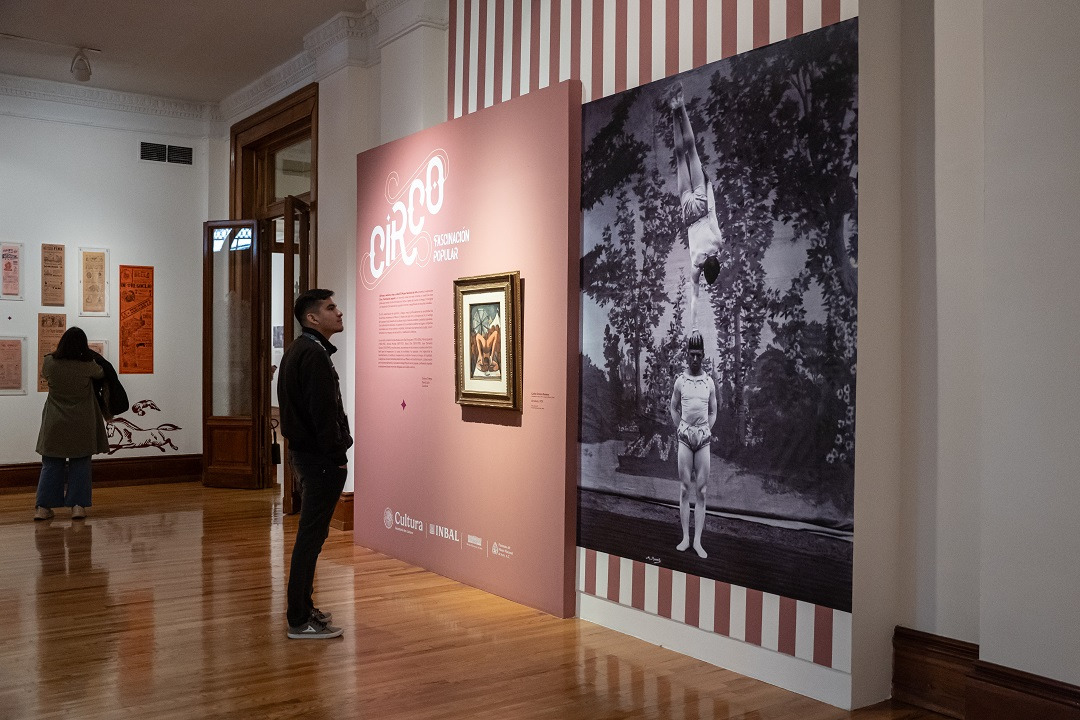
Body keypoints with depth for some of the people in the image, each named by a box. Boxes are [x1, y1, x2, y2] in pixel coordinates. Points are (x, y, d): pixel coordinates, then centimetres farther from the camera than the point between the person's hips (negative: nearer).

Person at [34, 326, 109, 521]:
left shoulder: (49, 362, -8)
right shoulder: (88, 366, -13)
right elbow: (101, 373, 10)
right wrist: (89, 354, 27)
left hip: (54, 424, 2)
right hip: (81, 425, -2)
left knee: (51, 465, 11)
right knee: (80, 465, 8)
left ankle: (43, 507, 8)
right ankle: (78, 505, 3)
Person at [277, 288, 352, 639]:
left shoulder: (296, 351, 16)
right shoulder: (314, 355, -17)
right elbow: (323, 413, -22)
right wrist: (338, 457, -16)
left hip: (304, 451, 11)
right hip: (320, 457, -11)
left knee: (310, 532, 18)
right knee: (312, 535, -5)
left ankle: (301, 606, 29)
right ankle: (300, 620, 1)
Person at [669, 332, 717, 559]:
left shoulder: (709, 382, 5)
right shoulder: (680, 381, 3)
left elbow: (713, 412, 13)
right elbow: (674, 409, 12)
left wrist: (705, 430, 3)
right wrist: (682, 429, 5)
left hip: (704, 436, 1)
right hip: (685, 435, -1)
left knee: (701, 490, 0)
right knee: (685, 488, 0)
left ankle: (698, 540, 2)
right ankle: (685, 537, 6)